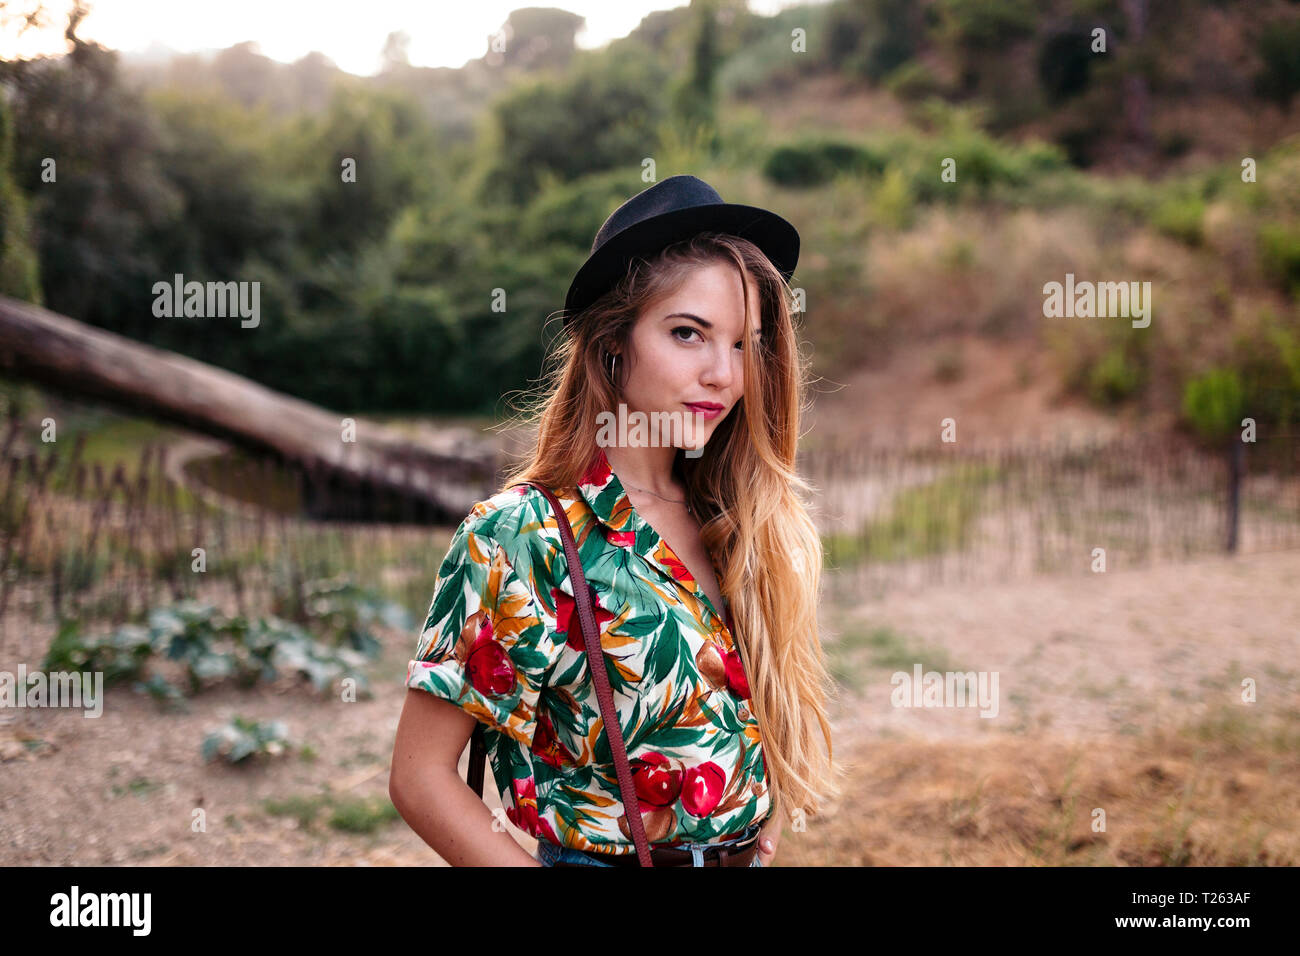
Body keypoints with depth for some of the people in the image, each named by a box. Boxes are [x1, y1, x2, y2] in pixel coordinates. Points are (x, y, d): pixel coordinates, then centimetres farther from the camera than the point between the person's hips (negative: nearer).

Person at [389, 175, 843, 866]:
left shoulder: (734, 523, -3)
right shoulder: (522, 537, -19)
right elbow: (420, 776, -18)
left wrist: (766, 838, -3)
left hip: (745, 854, 5)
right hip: (602, 857, -5)